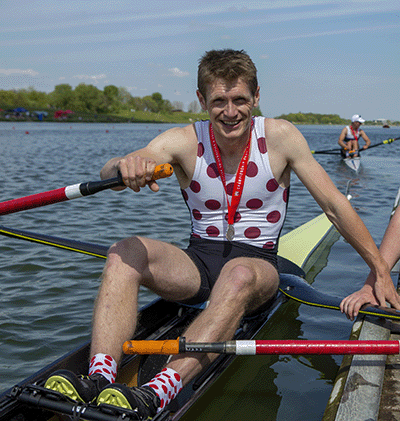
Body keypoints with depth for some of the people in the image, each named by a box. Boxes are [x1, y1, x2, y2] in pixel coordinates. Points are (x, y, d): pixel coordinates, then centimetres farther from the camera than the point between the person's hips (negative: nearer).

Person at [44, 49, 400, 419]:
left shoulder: (280, 136, -7)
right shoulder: (184, 142, -6)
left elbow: (335, 205, -4)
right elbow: (108, 173, -21)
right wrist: (125, 165, -47)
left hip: (258, 261, -2)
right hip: (197, 262, 2)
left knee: (238, 276, -38)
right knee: (124, 254, -24)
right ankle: (99, 382, -37)